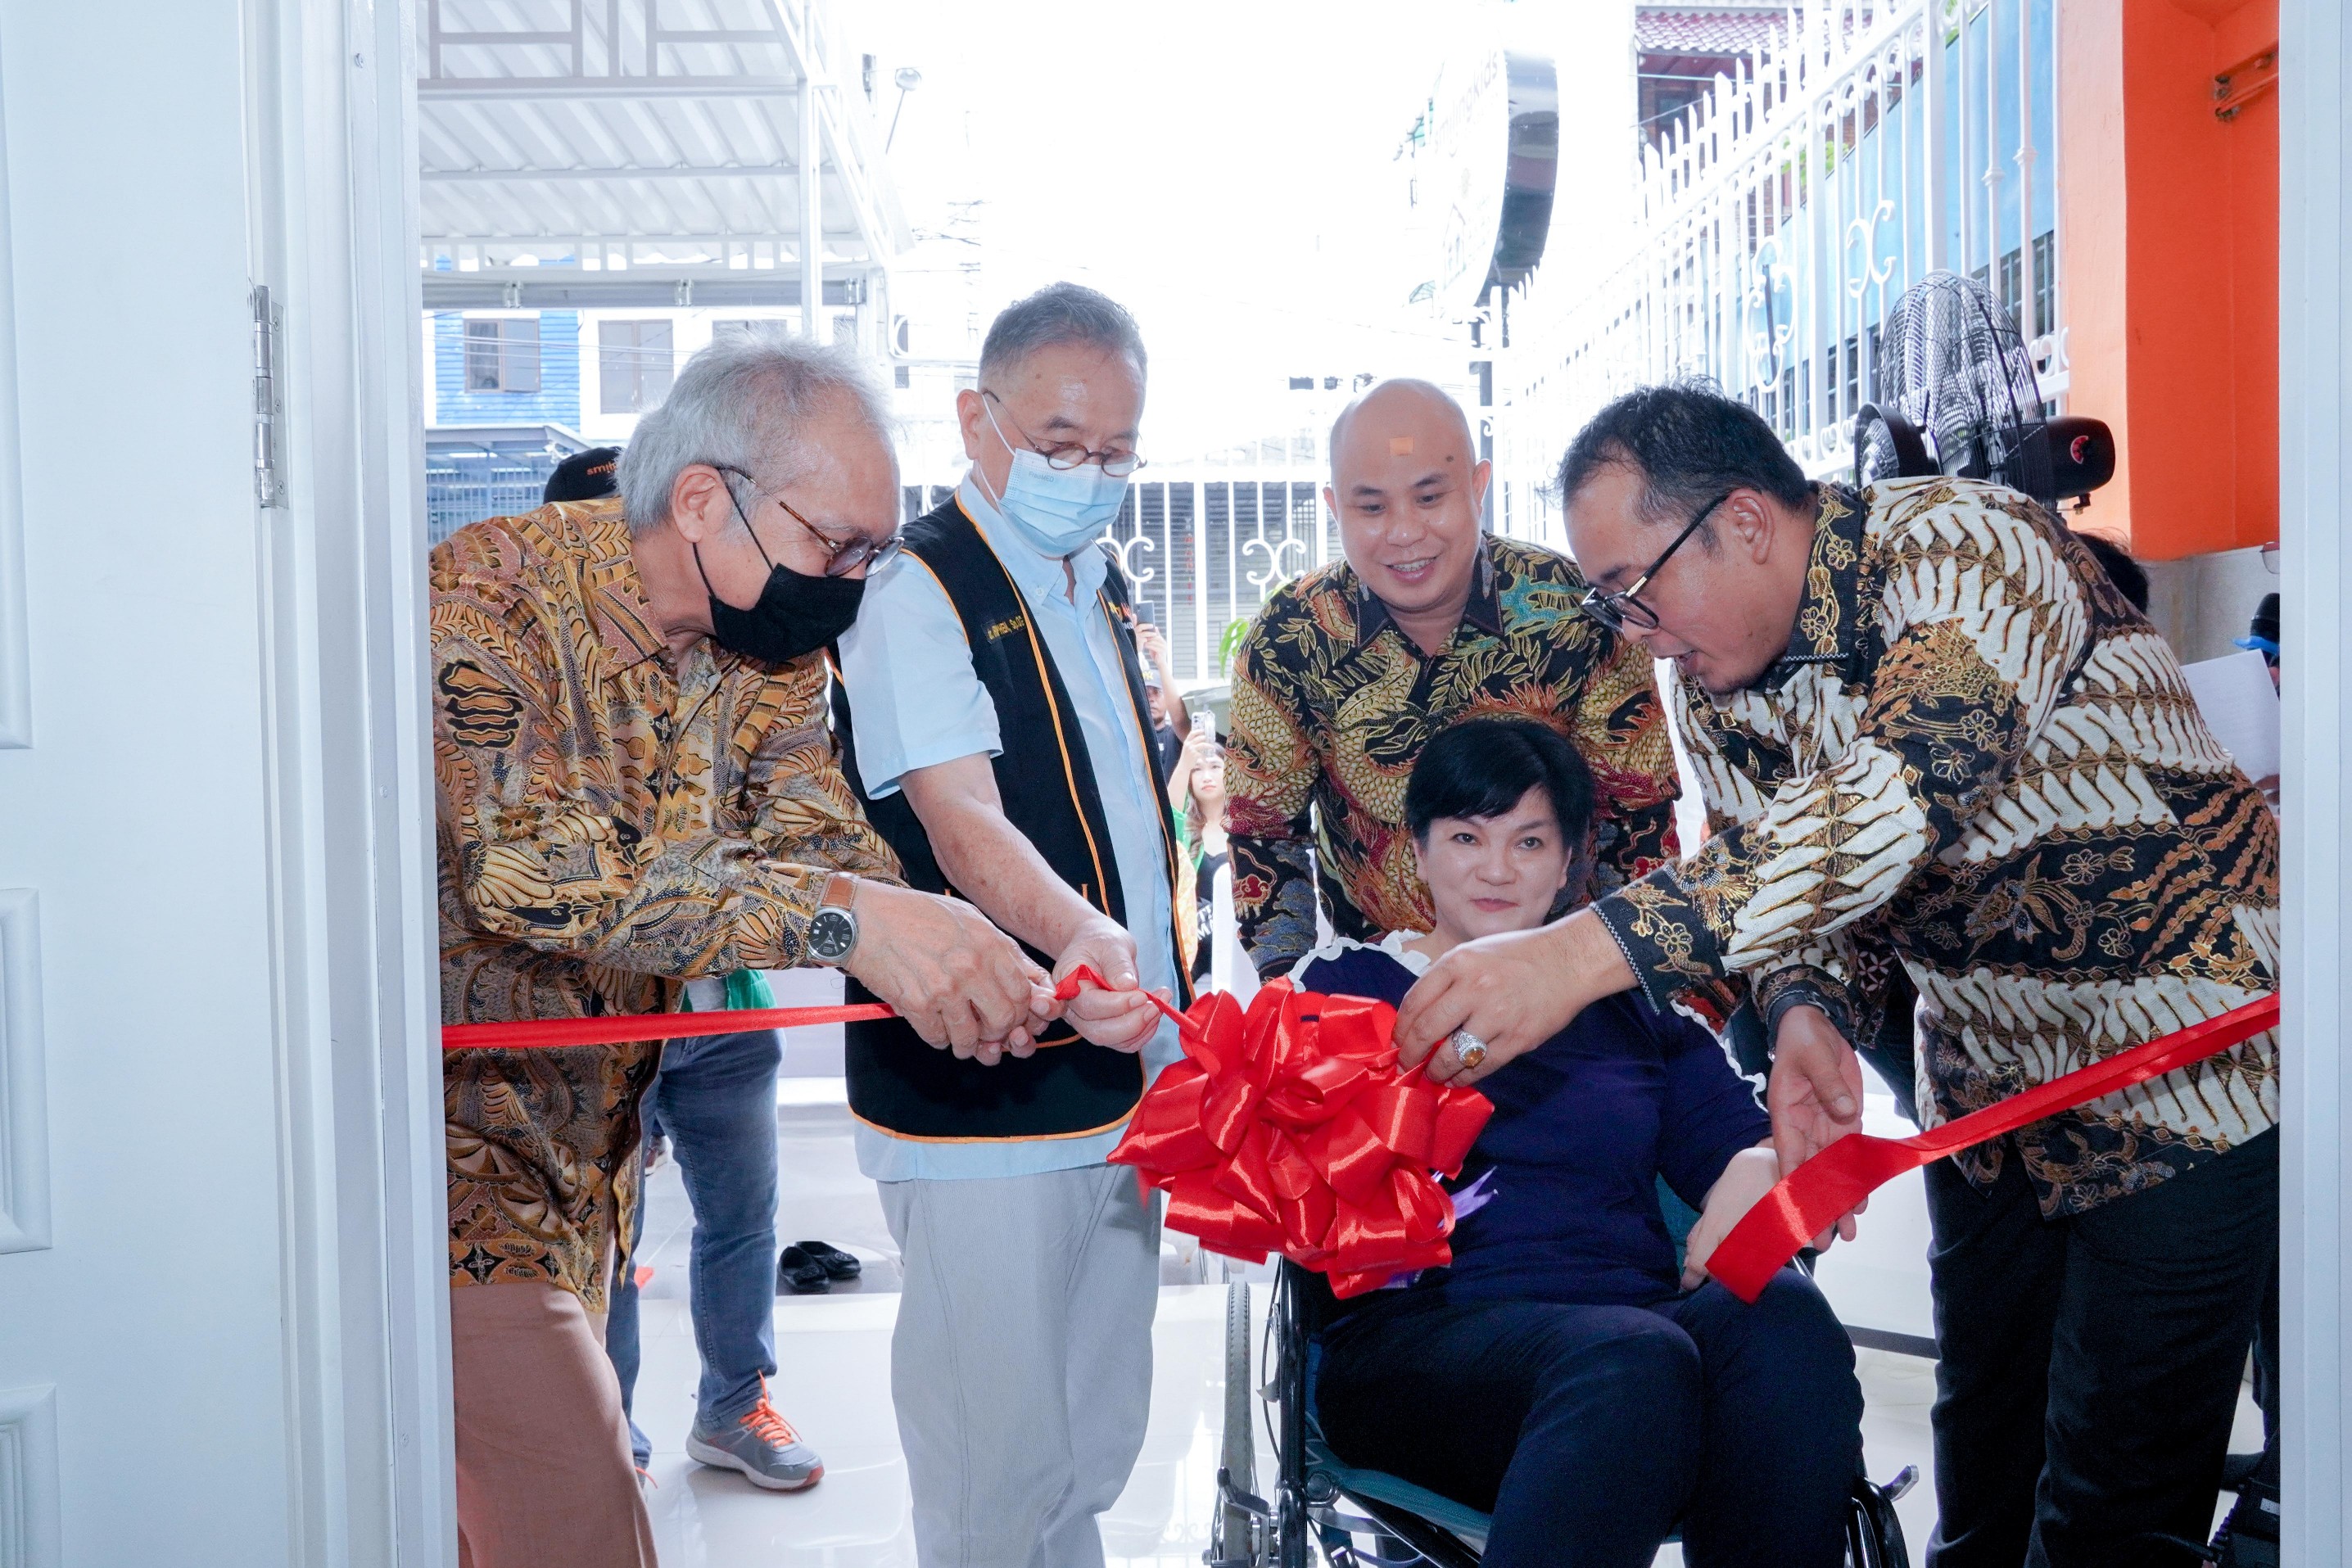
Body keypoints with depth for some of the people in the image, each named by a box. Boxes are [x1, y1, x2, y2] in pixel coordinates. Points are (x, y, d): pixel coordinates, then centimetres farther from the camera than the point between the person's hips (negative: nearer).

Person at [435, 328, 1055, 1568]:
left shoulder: (769, 648, 0)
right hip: (449, 1130, -7)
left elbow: (819, 837, -7)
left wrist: (968, 971, -28)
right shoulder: (486, 599, -23)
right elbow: (536, 869, -36)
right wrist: (842, 916, -45)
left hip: (584, 1132, 7)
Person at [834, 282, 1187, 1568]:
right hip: (983, 1096, -8)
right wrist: (1079, 934, -43)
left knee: (1098, 1446, 18)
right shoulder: (918, 594, -11)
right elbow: (962, 820, -25)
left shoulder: (1105, 594, 14)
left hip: (1120, 1080, 8)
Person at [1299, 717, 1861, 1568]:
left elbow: (1737, 1139, 19)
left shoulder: (1633, 1002, 25)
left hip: (1641, 1310, 4)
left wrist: (1754, 1175, -5)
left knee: (1782, 1314, -31)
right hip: (1424, 1331, -3)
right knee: (1633, 1359, -37)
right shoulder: (1346, 983, 17)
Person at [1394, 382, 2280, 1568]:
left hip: (2182, 1059, -6)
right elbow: (1760, 870, -1)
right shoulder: (1715, 682, -3)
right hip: (1986, 1083, 7)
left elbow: (1898, 798, -42)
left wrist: (1586, 951, -49)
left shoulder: (1964, 548, -26)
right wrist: (1801, 1010, -25)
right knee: (1982, 1445, 15)